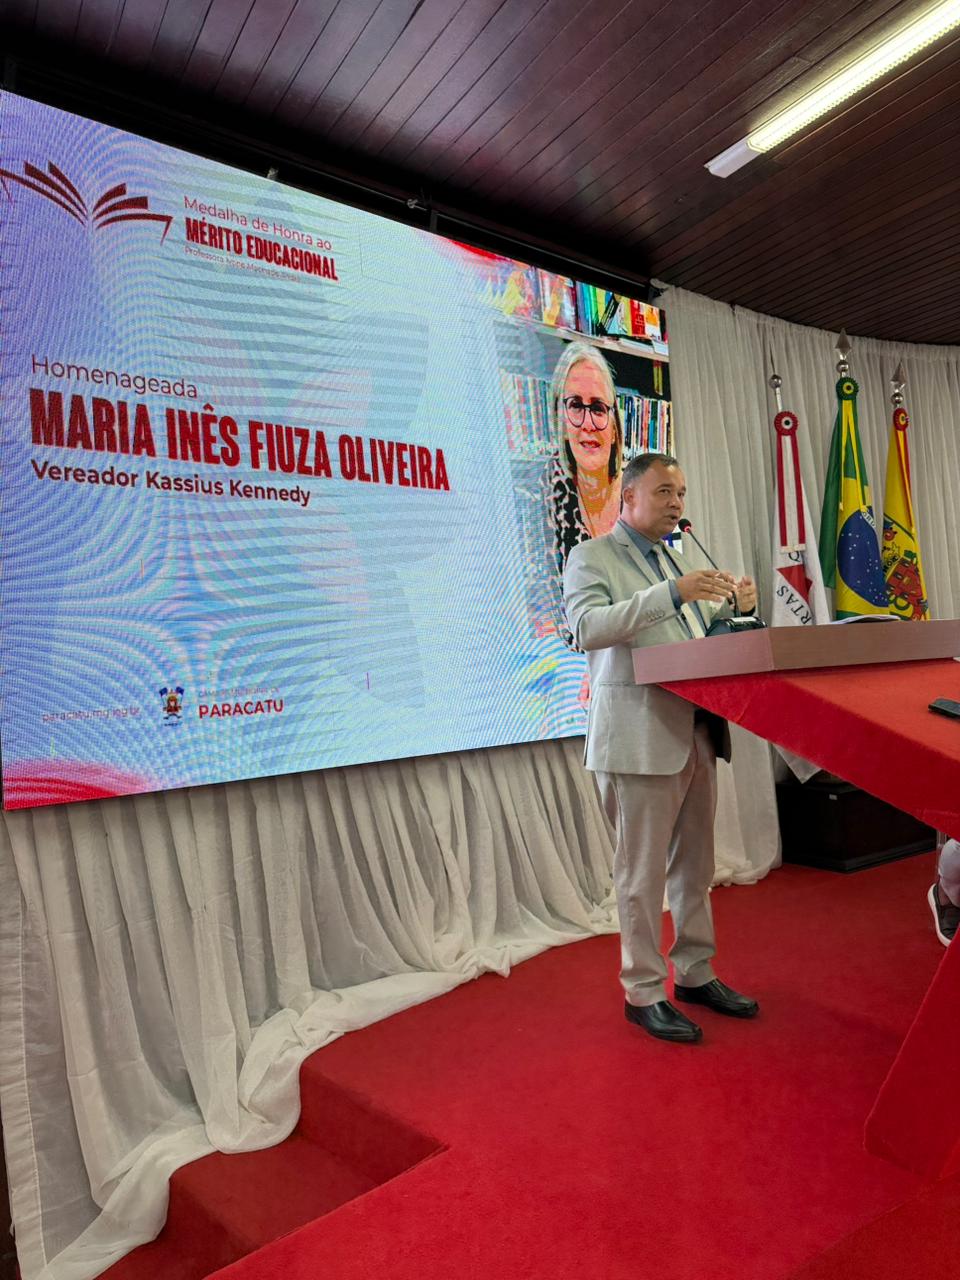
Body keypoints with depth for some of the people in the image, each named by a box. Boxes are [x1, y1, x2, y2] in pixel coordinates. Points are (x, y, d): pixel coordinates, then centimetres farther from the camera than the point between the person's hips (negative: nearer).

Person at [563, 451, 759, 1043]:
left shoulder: (678, 559, 19)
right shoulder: (591, 557, -4)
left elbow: (706, 632, 19)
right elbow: (587, 628, -22)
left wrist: (739, 605, -2)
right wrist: (670, 593, -29)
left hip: (697, 732, 7)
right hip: (642, 736, -7)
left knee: (695, 864, 15)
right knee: (643, 871, 2)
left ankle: (696, 973, 31)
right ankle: (644, 992, 18)